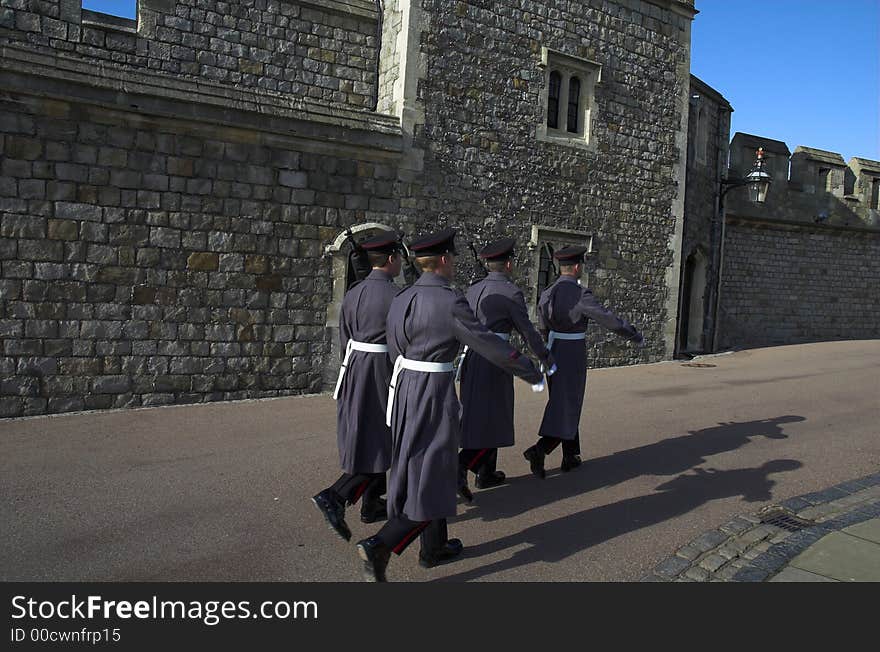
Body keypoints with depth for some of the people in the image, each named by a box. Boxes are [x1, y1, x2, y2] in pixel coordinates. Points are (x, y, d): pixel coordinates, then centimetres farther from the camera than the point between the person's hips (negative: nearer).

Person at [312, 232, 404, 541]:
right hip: (384, 372, -8)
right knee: (381, 444, 1)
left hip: (355, 368, 8)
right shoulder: (397, 295, -16)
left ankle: (371, 504, 28)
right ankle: (335, 497, -10)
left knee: (363, 438, 18)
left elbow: (345, 339, 10)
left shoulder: (353, 293, 5)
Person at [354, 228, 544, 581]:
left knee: (415, 469, 19)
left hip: (403, 389, 8)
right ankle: (380, 545, -8)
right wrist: (532, 372, 2)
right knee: (432, 481, 2)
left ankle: (434, 547, 32)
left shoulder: (401, 299, 5)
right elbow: (490, 344, -11)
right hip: (435, 396, -8)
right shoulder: (450, 302, -17)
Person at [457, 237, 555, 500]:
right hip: (494, 363, -8)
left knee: (477, 418, 18)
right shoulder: (511, 293, -11)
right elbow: (528, 332, -7)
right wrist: (546, 358, 6)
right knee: (491, 421, -1)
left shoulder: (473, 290, 9)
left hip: (469, 360, 8)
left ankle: (486, 473, 27)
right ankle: (460, 468, -15)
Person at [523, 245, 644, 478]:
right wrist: (636, 336, 2)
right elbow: (611, 320, -13)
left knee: (566, 406, 17)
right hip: (573, 357, -7)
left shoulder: (546, 294, 3)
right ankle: (539, 450, -18)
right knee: (567, 410, -2)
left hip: (553, 354, 7)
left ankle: (570, 457, 22)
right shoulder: (581, 295, -18)